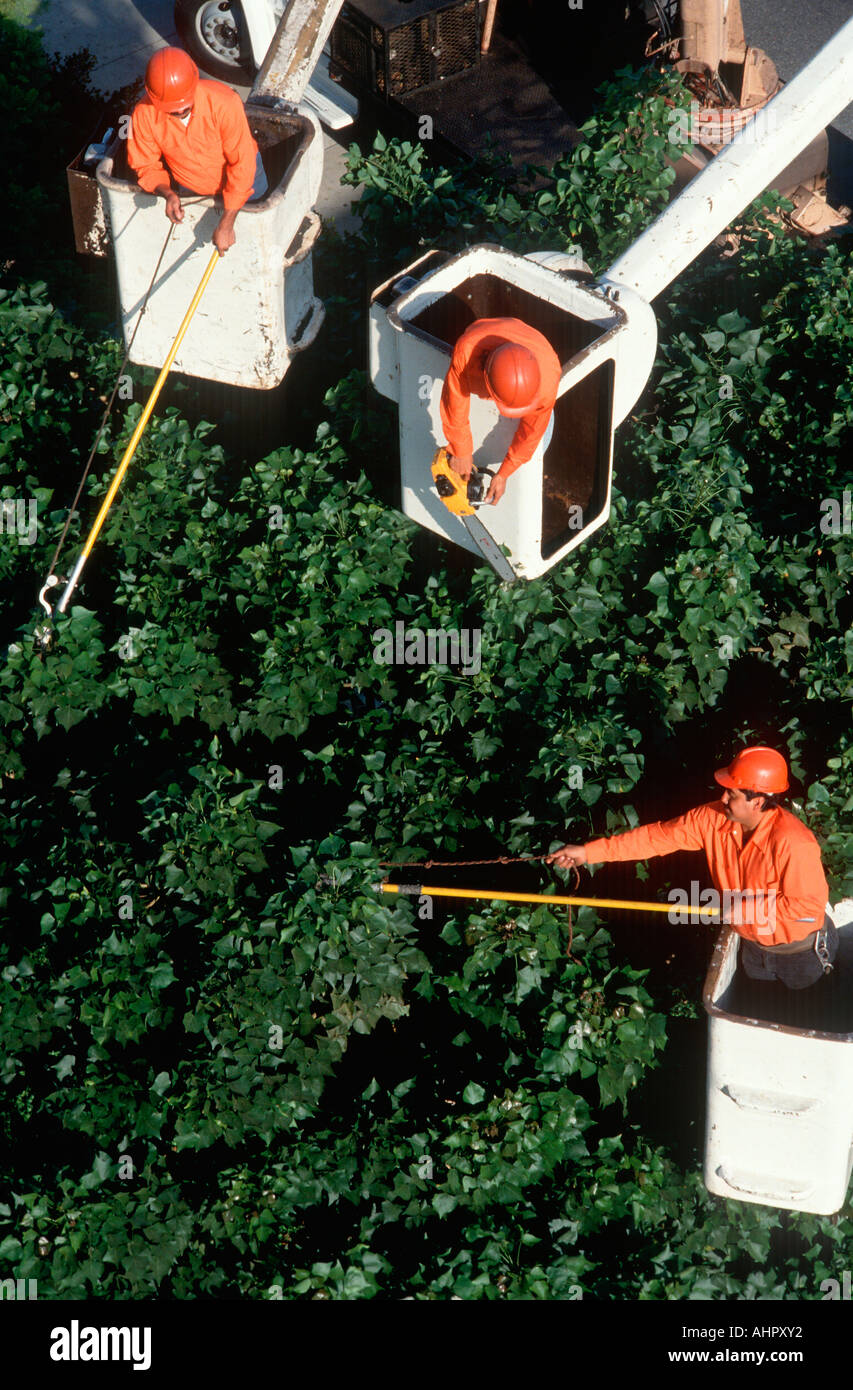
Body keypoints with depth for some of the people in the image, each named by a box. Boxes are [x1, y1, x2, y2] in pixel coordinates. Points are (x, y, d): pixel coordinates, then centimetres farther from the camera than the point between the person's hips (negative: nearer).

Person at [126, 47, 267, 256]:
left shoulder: (224, 102, -37)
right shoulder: (144, 115, -28)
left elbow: (242, 165, -32)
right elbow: (147, 166, -14)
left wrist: (227, 223, -32)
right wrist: (168, 194, -37)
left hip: (241, 183, -2)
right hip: (190, 191, 2)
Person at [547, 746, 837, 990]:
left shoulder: (793, 844, -38)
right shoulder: (714, 818, -19)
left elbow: (809, 905, -33)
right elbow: (660, 836, -15)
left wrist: (743, 908, -28)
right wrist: (589, 852, -17)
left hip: (802, 953, -6)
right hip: (753, 944, 6)